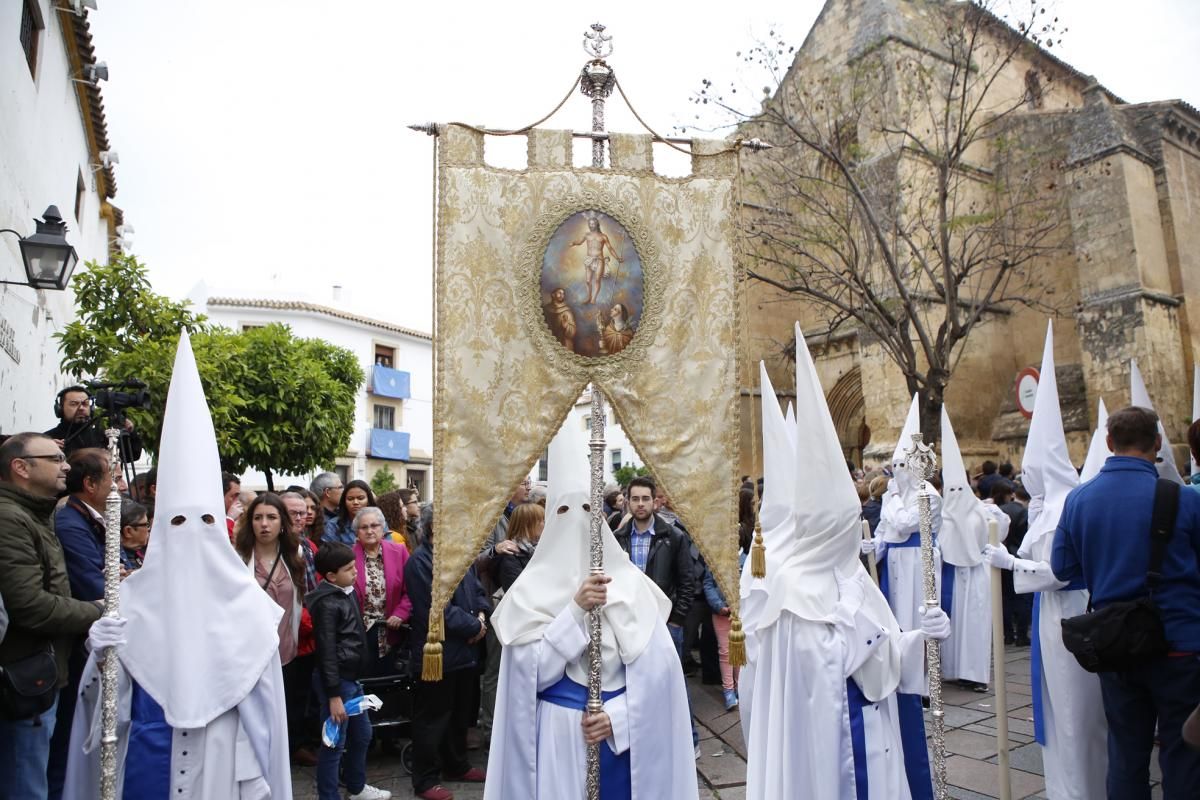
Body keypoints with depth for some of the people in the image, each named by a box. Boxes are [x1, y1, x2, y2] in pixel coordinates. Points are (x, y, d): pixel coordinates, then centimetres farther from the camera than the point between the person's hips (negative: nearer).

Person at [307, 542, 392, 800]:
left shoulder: (348, 592, 6)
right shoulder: (326, 603, -19)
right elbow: (326, 652, -19)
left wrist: (355, 679, 16)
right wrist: (334, 695, -19)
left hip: (352, 677, 9)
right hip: (336, 680, -9)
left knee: (362, 734, 21)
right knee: (335, 743, 2)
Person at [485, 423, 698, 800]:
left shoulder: (630, 582, -4)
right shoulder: (532, 589, -5)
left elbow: (659, 664, -5)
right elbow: (530, 671, -13)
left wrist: (618, 717, -13)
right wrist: (575, 609, -21)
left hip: (623, 735, 1)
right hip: (555, 737, -1)